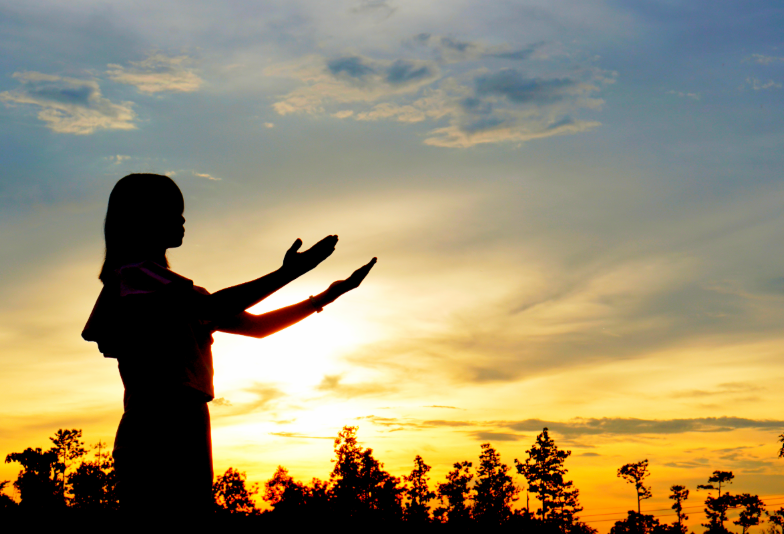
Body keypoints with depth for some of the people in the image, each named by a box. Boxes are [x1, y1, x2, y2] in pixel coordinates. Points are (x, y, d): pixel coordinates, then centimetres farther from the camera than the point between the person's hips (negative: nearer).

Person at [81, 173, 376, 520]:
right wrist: (286, 274, -15)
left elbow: (256, 325, 25)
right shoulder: (132, 274, -2)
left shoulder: (176, 291, 26)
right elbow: (214, 308, -18)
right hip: (156, 436, -9)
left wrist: (323, 298, 18)